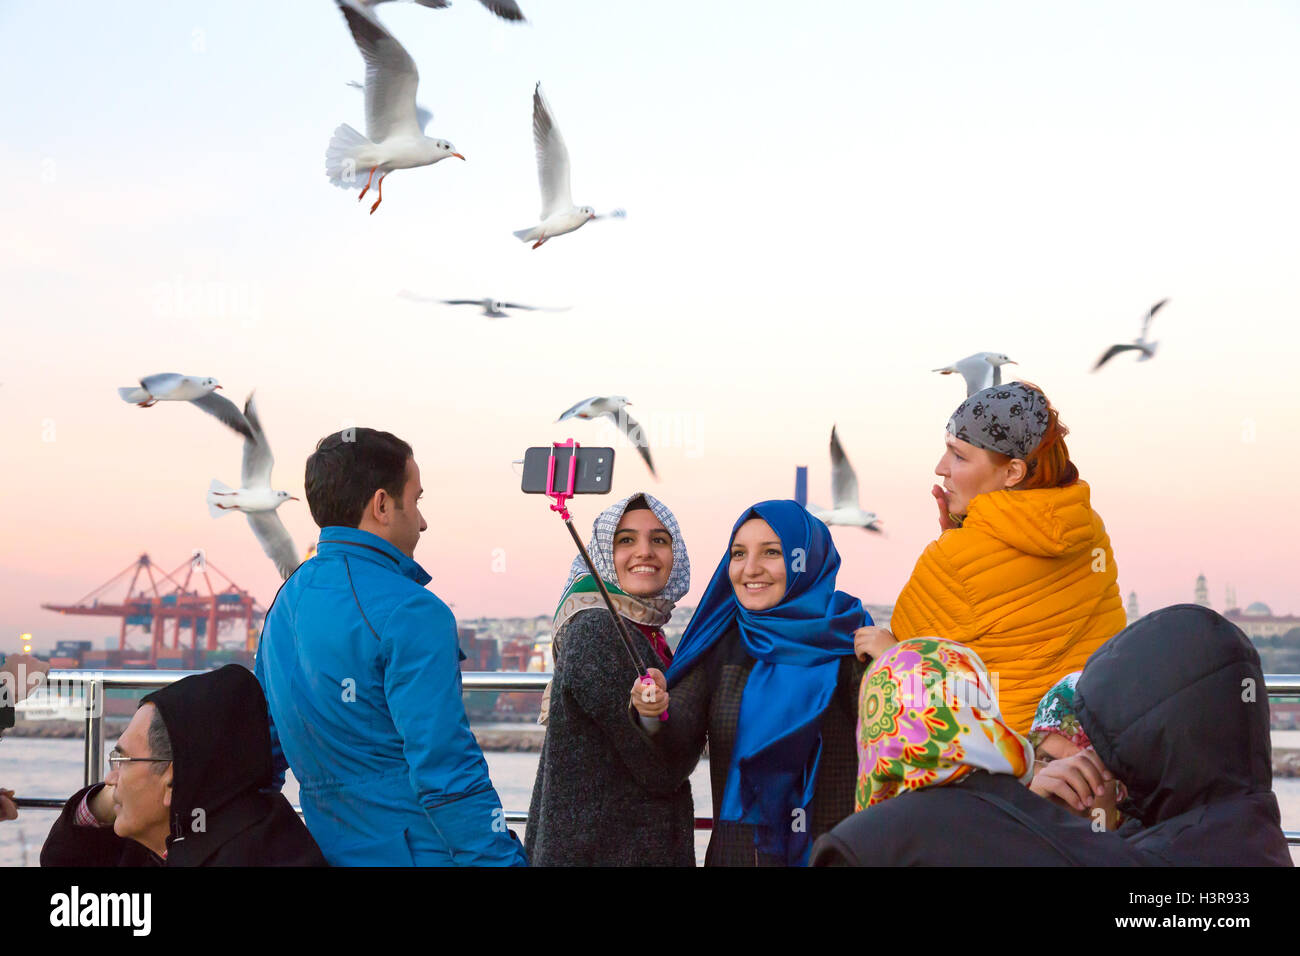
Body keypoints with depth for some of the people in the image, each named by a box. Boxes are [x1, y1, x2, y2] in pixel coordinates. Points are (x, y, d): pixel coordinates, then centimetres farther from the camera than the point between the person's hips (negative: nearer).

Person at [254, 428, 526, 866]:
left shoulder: (286, 600, 9)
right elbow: (448, 772, -21)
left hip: (332, 849, 8)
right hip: (418, 852, -8)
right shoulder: (409, 613, -17)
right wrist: (503, 859, -17)